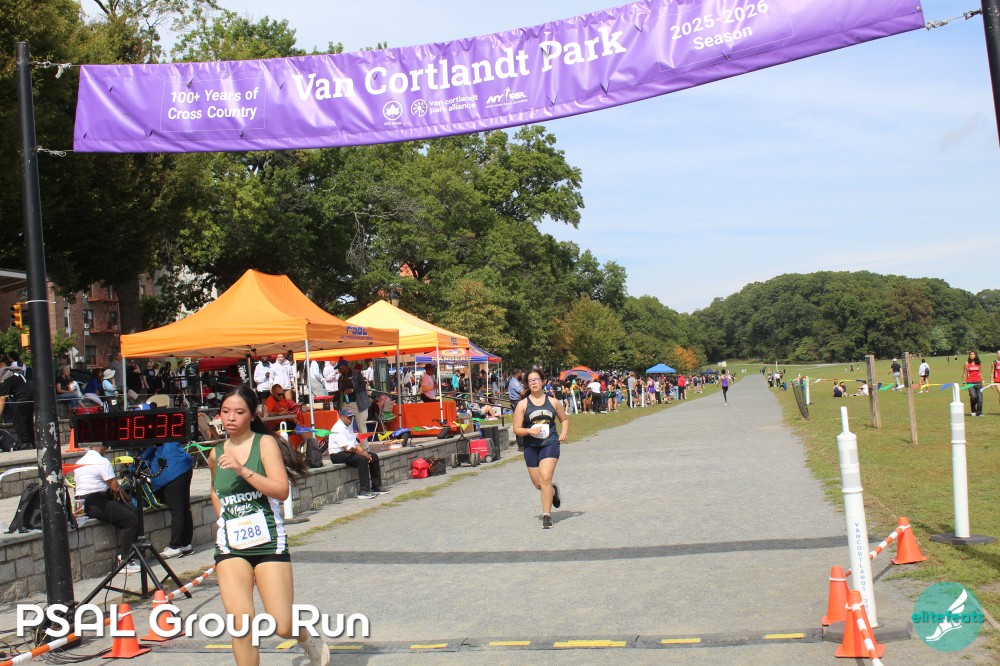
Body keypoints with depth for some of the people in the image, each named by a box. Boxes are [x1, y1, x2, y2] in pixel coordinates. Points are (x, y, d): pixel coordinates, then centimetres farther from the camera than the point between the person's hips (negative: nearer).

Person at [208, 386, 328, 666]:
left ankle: (310, 639, 33)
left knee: (283, 628, -2)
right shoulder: (216, 454, 8)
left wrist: (242, 470, -26)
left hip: (269, 541, -3)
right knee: (241, 626, -13)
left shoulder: (265, 443, -5)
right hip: (230, 544, 3)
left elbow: (282, 491, -19)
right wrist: (223, 516, 14)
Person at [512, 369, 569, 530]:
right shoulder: (522, 404, 1)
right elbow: (517, 429, 0)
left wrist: (564, 432, 3)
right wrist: (530, 431, -18)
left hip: (550, 444, -1)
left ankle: (547, 515, -10)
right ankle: (553, 491, 45)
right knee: (538, 483, 10)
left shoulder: (552, 402, 5)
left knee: (545, 478, -17)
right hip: (531, 446, 1)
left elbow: (564, 419, 21)